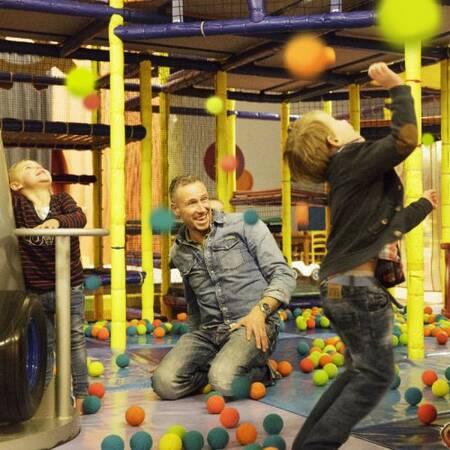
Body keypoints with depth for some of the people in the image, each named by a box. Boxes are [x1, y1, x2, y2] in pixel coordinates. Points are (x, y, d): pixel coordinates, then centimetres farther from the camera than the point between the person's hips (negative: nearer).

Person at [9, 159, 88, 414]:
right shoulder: (16, 202, -5)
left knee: (76, 340, 9)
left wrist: (57, 221, -39)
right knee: (43, 345, 11)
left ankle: (81, 394, 22)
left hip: (71, 286, 0)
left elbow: (79, 217, -22)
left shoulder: (63, 200, -3)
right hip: (35, 290, 0)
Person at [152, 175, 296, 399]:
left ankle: (258, 371, 2)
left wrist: (260, 310, -18)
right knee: (165, 383, -19)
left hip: (253, 325, -4)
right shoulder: (179, 253, 16)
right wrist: (193, 346, 27)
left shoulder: (244, 225, 0)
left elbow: (283, 275, -4)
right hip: (208, 331, 5)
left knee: (224, 381, -32)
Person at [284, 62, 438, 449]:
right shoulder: (352, 160, -11)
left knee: (361, 371, 20)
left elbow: (387, 226, 24)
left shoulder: (350, 172, 17)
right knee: (375, 375, 0)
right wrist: (399, 88, -10)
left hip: (345, 285, 10)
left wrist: (424, 206, 37)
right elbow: (405, 139, -22)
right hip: (358, 287, -10)